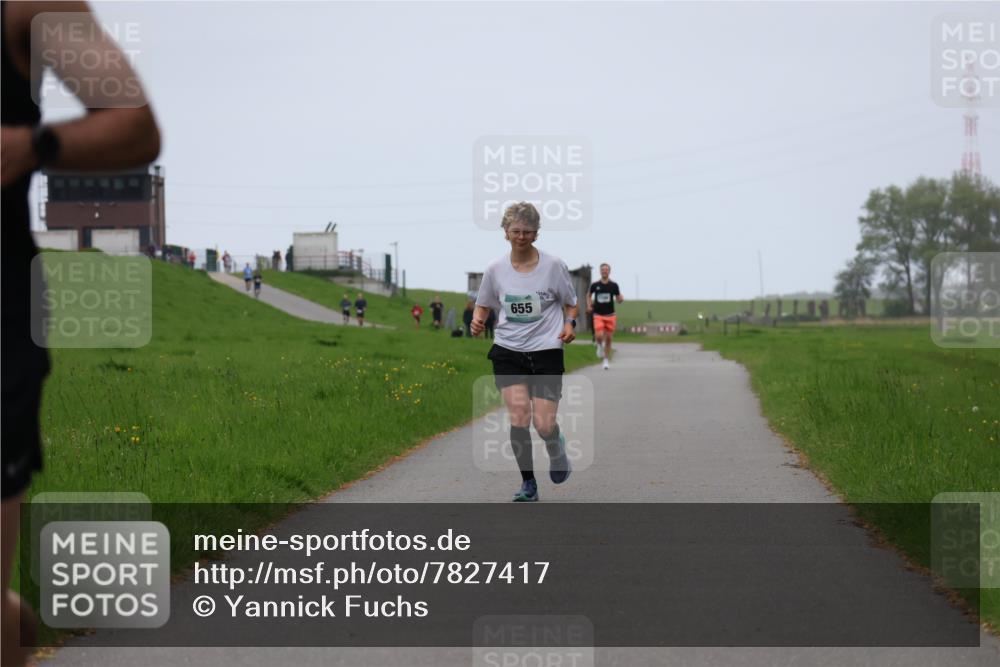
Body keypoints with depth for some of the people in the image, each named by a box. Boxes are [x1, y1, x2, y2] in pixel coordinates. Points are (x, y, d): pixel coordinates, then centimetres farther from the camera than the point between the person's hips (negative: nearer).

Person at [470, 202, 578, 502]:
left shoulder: (553, 265, -3)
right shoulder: (495, 269, 2)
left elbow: (571, 304, 9)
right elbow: (483, 305, 15)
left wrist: (569, 324, -11)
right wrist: (478, 321, -7)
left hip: (546, 351, -1)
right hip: (508, 351, 1)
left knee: (544, 425, -8)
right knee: (519, 417, -15)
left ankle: (556, 446, 30)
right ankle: (528, 484, 1)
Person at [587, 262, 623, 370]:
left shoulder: (614, 285, 1)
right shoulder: (595, 285, 1)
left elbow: (618, 299, 7)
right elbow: (589, 295, 19)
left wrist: (621, 299, -17)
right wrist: (589, 305, 4)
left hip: (610, 315, 1)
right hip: (598, 315, -1)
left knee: (608, 338, 4)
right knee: (599, 336, -18)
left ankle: (607, 360, 17)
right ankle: (600, 345, 19)